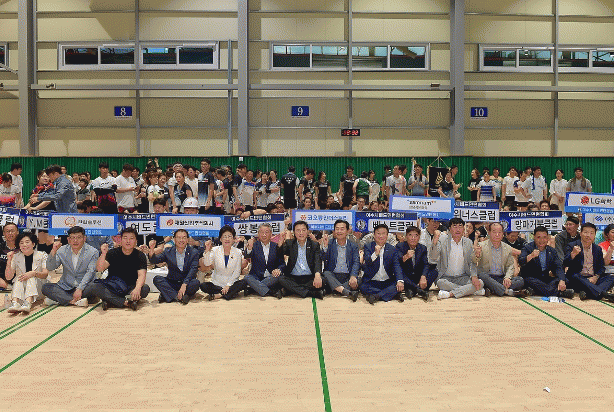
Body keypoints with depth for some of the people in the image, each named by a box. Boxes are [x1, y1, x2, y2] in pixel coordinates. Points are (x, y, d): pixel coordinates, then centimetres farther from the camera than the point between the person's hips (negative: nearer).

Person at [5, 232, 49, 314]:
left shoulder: (41, 255, 4)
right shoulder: (16, 257, 8)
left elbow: (45, 274, -6)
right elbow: (8, 277, 2)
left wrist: (34, 273, -26)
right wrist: (9, 261, -12)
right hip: (19, 286, 1)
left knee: (32, 278, -31)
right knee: (19, 278, -29)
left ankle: (28, 303, -56)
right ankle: (15, 303, -54)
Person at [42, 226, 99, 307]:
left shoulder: (93, 252, -3)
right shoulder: (62, 251, 6)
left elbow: (90, 272, -12)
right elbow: (50, 268, -1)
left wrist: (80, 289, -25)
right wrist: (53, 251, -18)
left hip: (83, 287, -3)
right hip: (65, 287, 3)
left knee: (93, 288, -34)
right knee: (45, 287, -20)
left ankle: (59, 299, -26)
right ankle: (75, 301, -32)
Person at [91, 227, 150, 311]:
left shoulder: (140, 256, -3)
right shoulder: (112, 253, -1)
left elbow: (141, 275, -18)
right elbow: (99, 269, -16)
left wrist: (137, 288, -40)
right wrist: (103, 254, -35)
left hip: (131, 288, 0)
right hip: (112, 287, 1)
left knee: (145, 289, -32)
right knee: (94, 288, -27)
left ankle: (110, 301, -30)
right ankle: (127, 302, -35)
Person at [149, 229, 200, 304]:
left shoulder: (194, 252, -1)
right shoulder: (168, 251, 6)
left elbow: (193, 269, -14)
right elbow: (155, 260, -5)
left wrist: (184, 284, -28)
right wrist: (152, 250, -29)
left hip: (187, 282, -2)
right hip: (172, 283, 2)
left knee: (196, 282, -31)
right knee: (157, 279, -21)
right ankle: (179, 297, -32)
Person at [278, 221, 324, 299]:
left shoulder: (314, 245, 8)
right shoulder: (290, 244, 12)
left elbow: (318, 261, -8)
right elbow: (281, 253, -7)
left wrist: (317, 275, -28)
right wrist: (287, 238, 0)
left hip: (309, 278, 0)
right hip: (293, 278, 1)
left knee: (322, 280, -30)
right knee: (281, 279, -30)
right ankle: (311, 293, -36)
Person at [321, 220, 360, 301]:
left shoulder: (353, 246, 11)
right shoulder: (329, 243, 11)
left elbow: (356, 263, -2)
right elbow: (323, 259, -2)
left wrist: (353, 276, -21)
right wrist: (325, 246, -20)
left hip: (347, 277, 1)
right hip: (332, 275, -1)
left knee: (356, 281, -29)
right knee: (326, 273, -34)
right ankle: (347, 292, -49)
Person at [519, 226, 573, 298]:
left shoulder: (552, 251, 11)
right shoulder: (528, 248, 0)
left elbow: (558, 267, -3)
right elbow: (520, 262, -18)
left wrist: (561, 281, -24)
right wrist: (531, 256, -41)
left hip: (546, 279, 4)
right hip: (530, 278, -4)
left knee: (565, 281, -19)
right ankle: (559, 293, -49)